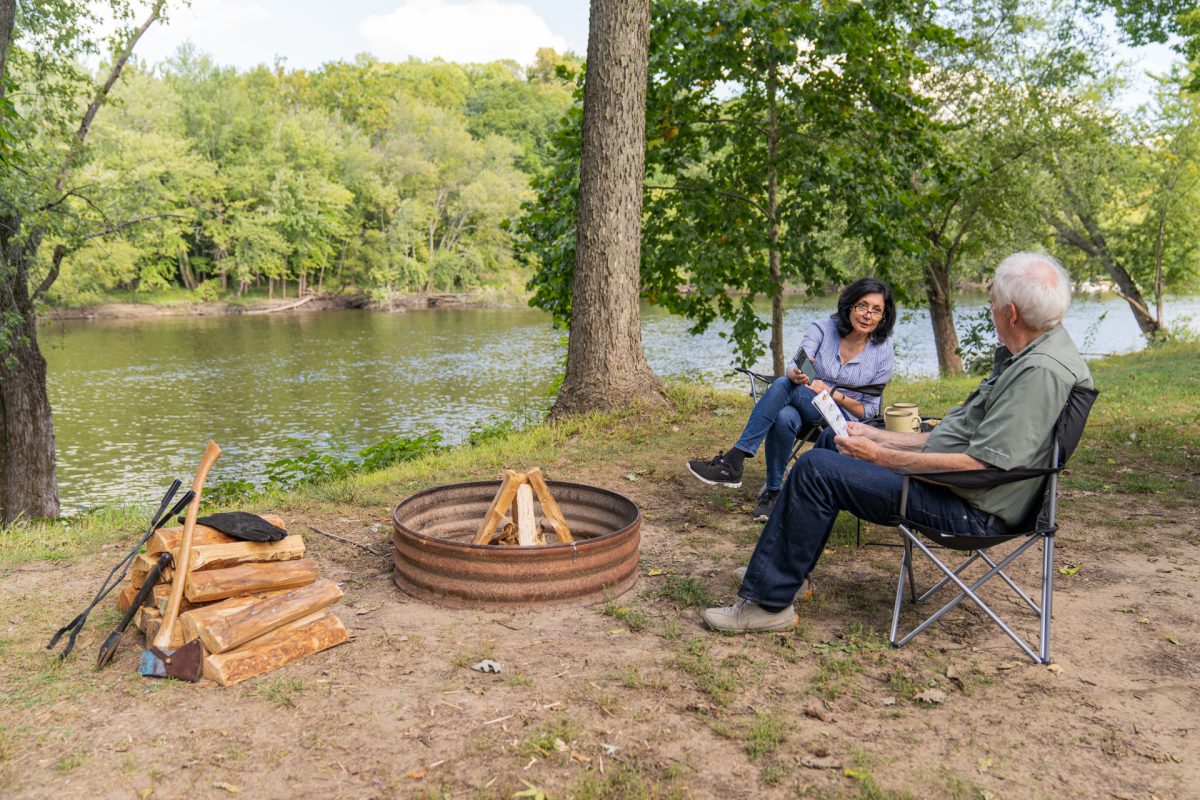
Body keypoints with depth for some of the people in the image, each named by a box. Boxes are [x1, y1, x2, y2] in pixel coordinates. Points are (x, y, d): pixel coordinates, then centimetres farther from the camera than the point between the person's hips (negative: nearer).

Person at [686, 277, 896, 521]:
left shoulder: (883, 352, -4)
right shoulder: (823, 329, -2)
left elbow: (868, 410, 0)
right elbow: (793, 368, -17)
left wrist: (833, 393, -16)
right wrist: (797, 374, -42)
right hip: (803, 410, 2)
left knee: (783, 385, -32)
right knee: (783, 418, -38)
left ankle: (733, 462, -29)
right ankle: (772, 492, -24)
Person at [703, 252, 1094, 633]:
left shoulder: (1042, 371, -23)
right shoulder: (1028, 356, 9)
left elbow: (979, 465, -27)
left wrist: (880, 456, -19)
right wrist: (874, 436, 10)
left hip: (971, 510, -11)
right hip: (958, 489, 11)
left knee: (816, 469, -17)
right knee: (832, 441, 17)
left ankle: (768, 602, -7)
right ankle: (772, 567, 22)